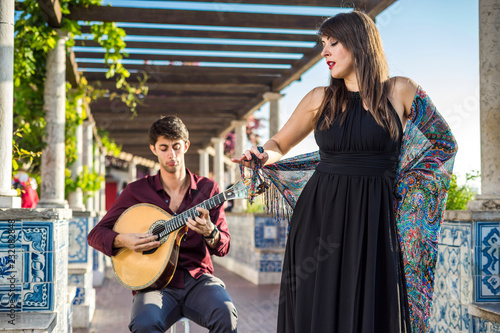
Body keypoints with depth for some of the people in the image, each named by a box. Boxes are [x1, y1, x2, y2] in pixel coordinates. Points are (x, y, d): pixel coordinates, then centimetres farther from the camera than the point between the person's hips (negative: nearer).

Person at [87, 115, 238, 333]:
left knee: (225, 313, -32)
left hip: (198, 279, 1)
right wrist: (122, 240, -13)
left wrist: (210, 233, -19)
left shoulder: (207, 188, 8)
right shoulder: (137, 191, 7)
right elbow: (95, 235, 9)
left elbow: (223, 248, 5)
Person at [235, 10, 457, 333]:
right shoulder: (320, 99, 8)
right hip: (319, 218, 2)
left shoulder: (400, 92, 3)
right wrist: (265, 155, -7)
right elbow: (278, 144, 16)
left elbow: (445, 143, 13)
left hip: (373, 222, -2)